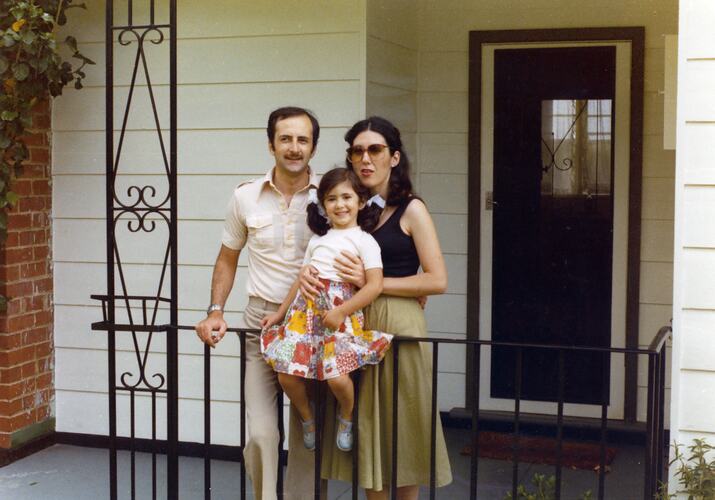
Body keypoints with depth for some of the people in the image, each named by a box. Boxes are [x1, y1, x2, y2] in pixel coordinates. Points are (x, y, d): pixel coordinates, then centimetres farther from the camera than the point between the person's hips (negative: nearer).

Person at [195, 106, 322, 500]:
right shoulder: (245, 198, 1)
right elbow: (227, 260, 13)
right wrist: (216, 312, 1)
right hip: (262, 321, 0)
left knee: (307, 431, 10)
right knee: (261, 432, -9)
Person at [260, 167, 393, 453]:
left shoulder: (364, 240, 1)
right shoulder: (317, 239, 20)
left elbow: (375, 285, -8)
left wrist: (341, 312, -14)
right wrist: (280, 312, 20)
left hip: (341, 313, -5)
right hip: (306, 310, 5)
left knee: (337, 377, -19)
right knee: (286, 374, -6)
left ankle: (346, 418, 15)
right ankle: (307, 419, 23)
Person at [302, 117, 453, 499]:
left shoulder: (411, 210, -3)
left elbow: (437, 281, -10)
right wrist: (306, 273, -6)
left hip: (397, 325, -4)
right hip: (355, 326, 5)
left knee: (400, 426, 3)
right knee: (366, 427, 9)